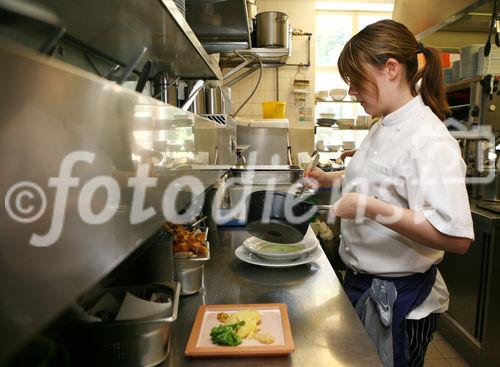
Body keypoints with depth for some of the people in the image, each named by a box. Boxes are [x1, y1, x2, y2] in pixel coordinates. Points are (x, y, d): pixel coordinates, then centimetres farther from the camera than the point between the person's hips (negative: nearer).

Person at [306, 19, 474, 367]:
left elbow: (456, 238, -29)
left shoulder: (430, 140, -23)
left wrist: (371, 208, -33)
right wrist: (331, 179, 8)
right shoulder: (383, 129, 5)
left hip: (399, 298, -8)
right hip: (362, 282, 8)